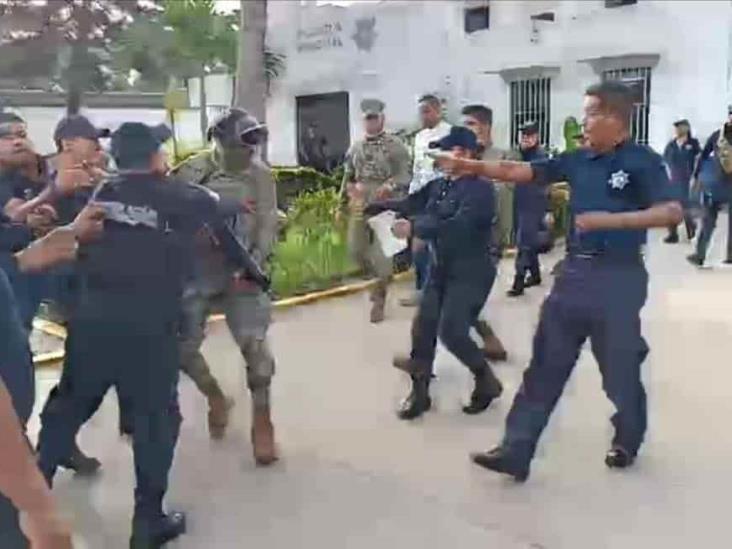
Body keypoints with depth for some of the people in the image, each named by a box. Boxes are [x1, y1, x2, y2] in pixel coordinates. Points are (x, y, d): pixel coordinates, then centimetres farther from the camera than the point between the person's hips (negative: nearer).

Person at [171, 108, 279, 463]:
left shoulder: (261, 175, -4)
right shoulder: (190, 172, -7)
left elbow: (268, 225, -4)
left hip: (242, 272, -1)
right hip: (196, 273, 1)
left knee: (255, 344, -9)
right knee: (182, 346, 5)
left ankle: (262, 421, 11)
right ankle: (215, 398, 33)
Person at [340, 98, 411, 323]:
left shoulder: (395, 145, -2)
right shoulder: (355, 147, 13)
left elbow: (404, 176, -8)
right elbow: (347, 176, 18)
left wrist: (388, 186, -26)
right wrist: (341, 203, 12)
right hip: (359, 205, 5)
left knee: (381, 252, -5)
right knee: (355, 249, 6)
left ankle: (379, 301, 9)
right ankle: (380, 280, 33)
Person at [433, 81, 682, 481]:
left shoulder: (642, 162, -8)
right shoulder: (577, 160, 8)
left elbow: (673, 212, -18)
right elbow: (518, 172, 6)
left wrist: (612, 220, -25)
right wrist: (469, 167, 1)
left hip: (618, 276, -5)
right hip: (575, 271, 6)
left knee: (619, 369, 9)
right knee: (545, 366, 4)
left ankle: (627, 441, 37)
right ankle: (515, 451, 9)